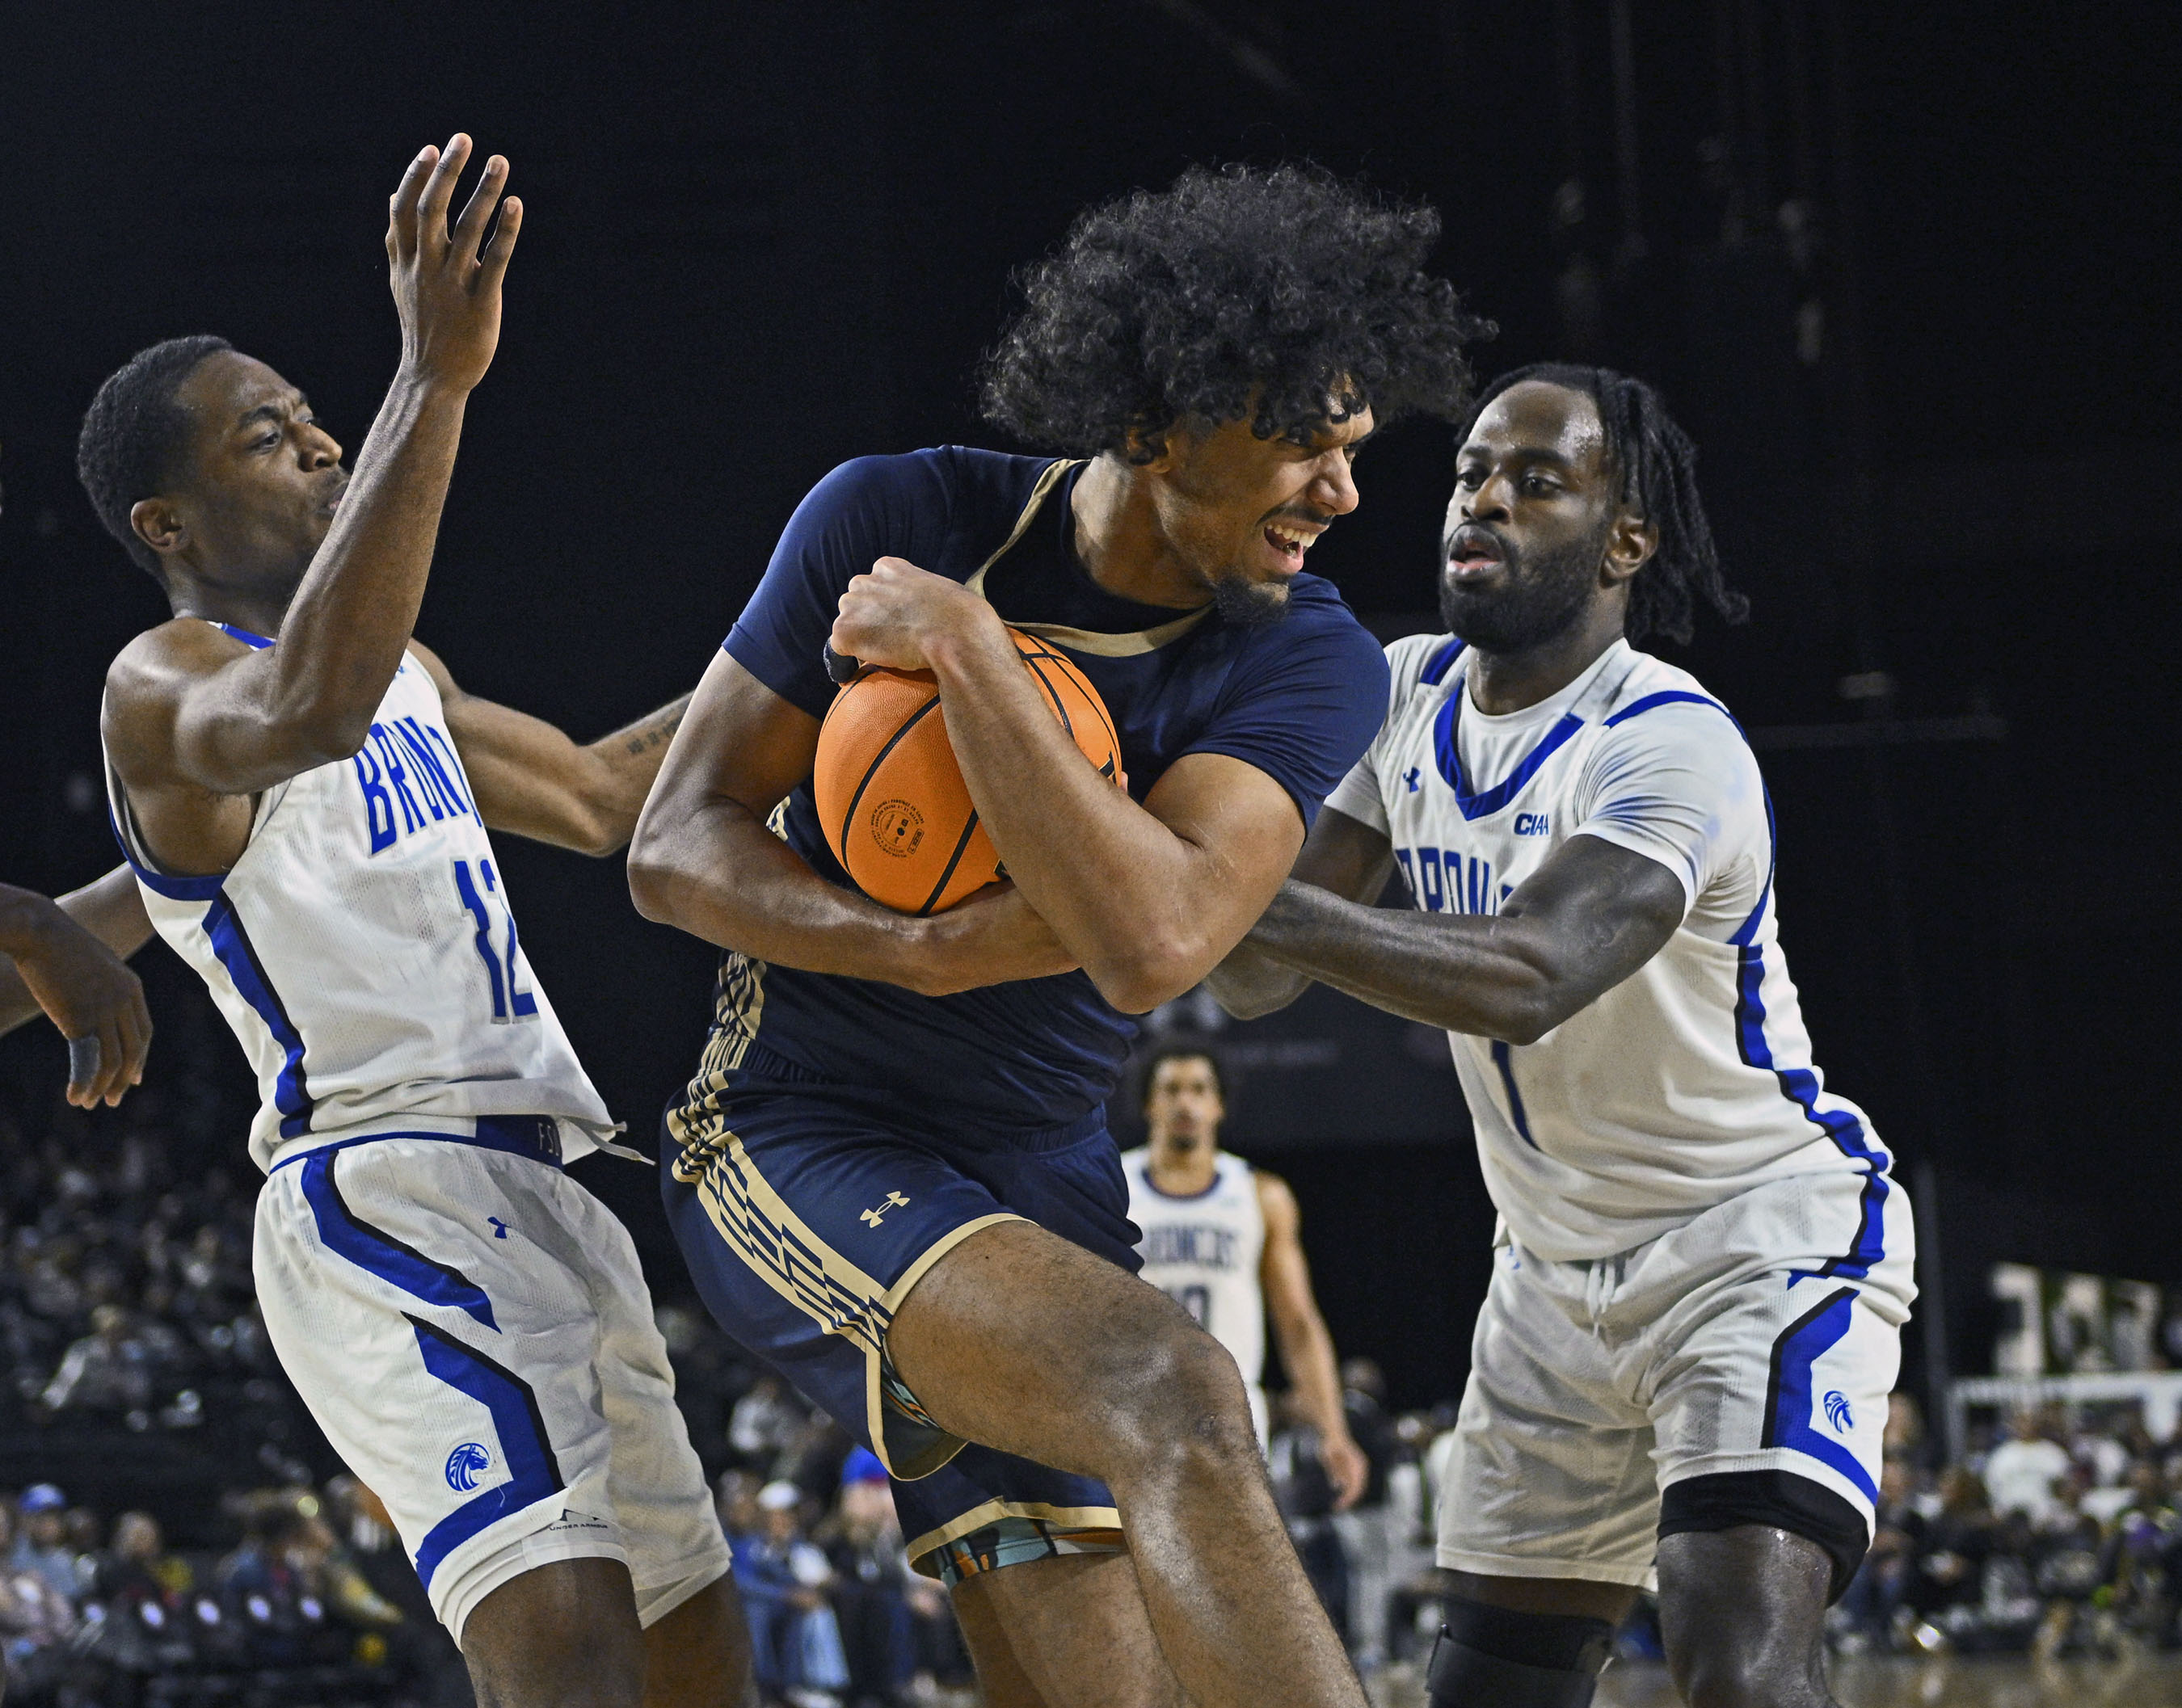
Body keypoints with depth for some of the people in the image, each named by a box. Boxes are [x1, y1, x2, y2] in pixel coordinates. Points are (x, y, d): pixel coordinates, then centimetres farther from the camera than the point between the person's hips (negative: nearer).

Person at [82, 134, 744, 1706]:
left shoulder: (406, 673, 23)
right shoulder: (166, 687, -7)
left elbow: (600, 797, 37)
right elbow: (304, 712, -32)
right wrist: (435, 384, -38)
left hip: (535, 1200, 10)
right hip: (392, 1188, -10)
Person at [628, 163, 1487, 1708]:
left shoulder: (1311, 662, -8)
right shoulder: (894, 521, -10)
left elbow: (1152, 945, -26)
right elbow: (674, 846, -7)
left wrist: (964, 644, -26)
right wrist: (927, 952, -24)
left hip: (1043, 1180, 5)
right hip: (803, 1145, -5)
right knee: (1180, 1395, -30)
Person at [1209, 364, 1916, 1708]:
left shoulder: (1675, 749, -24)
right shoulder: (1409, 694, 1)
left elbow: (1530, 978, -41)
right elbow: (1261, 978, 0)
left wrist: (1256, 903, -49)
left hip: (1768, 1232, -8)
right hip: (1559, 1268, 8)